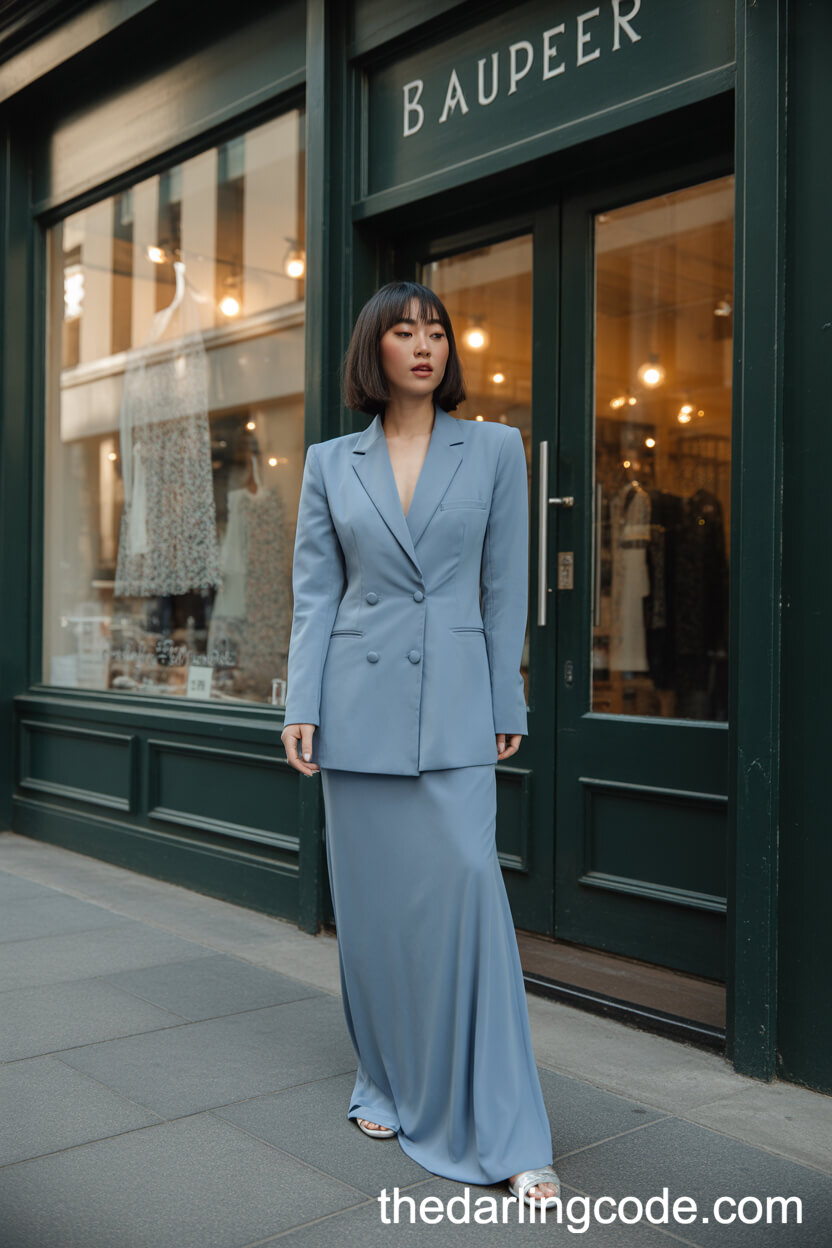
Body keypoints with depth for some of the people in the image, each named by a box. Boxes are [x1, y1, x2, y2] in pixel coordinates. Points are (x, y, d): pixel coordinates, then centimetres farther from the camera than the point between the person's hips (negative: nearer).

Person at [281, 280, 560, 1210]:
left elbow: (505, 587, 4)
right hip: (358, 704, 2)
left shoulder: (494, 448, 4)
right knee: (371, 904, 8)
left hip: (454, 705, -2)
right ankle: (388, 1083, 29)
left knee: (466, 887, -11)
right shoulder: (330, 463, 7)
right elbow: (314, 594, 6)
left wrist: (507, 706, 2)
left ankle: (504, 1137, 0)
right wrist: (301, 709, -3)